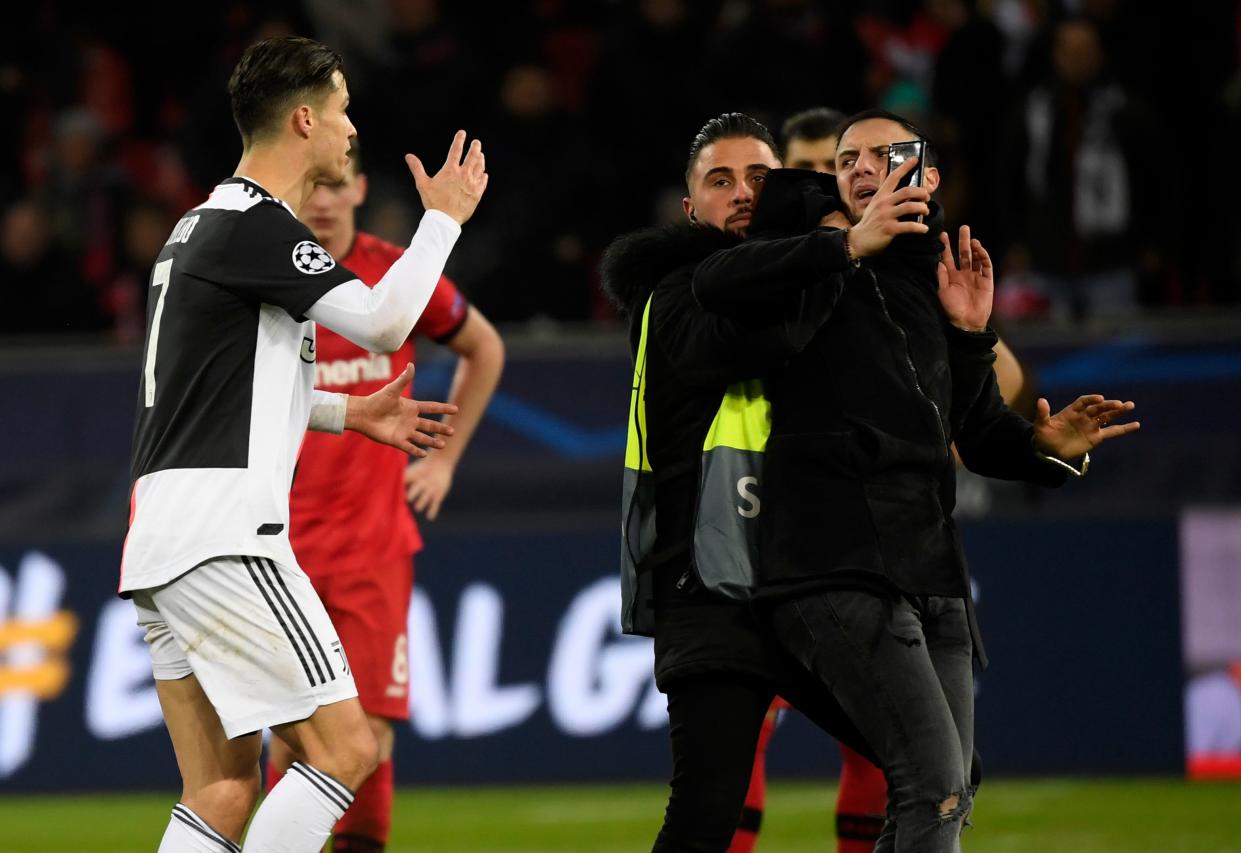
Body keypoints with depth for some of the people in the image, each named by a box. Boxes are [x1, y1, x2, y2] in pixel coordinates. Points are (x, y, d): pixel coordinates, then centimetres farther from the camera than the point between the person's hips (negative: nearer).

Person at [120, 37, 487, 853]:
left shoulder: (207, 225, 21)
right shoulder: (259, 226, -11)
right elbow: (383, 324, -17)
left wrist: (351, 412, 26)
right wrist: (445, 217, -3)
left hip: (163, 541, 10)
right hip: (220, 537, -10)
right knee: (345, 749, -10)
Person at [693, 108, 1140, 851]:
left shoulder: (948, 285, 20)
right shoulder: (819, 271, 3)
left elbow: (981, 434, 20)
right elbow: (717, 285, -18)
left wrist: (1046, 444, -1)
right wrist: (851, 244, -22)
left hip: (933, 569, 7)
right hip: (841, 567, -7)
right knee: (933, 783, -19)